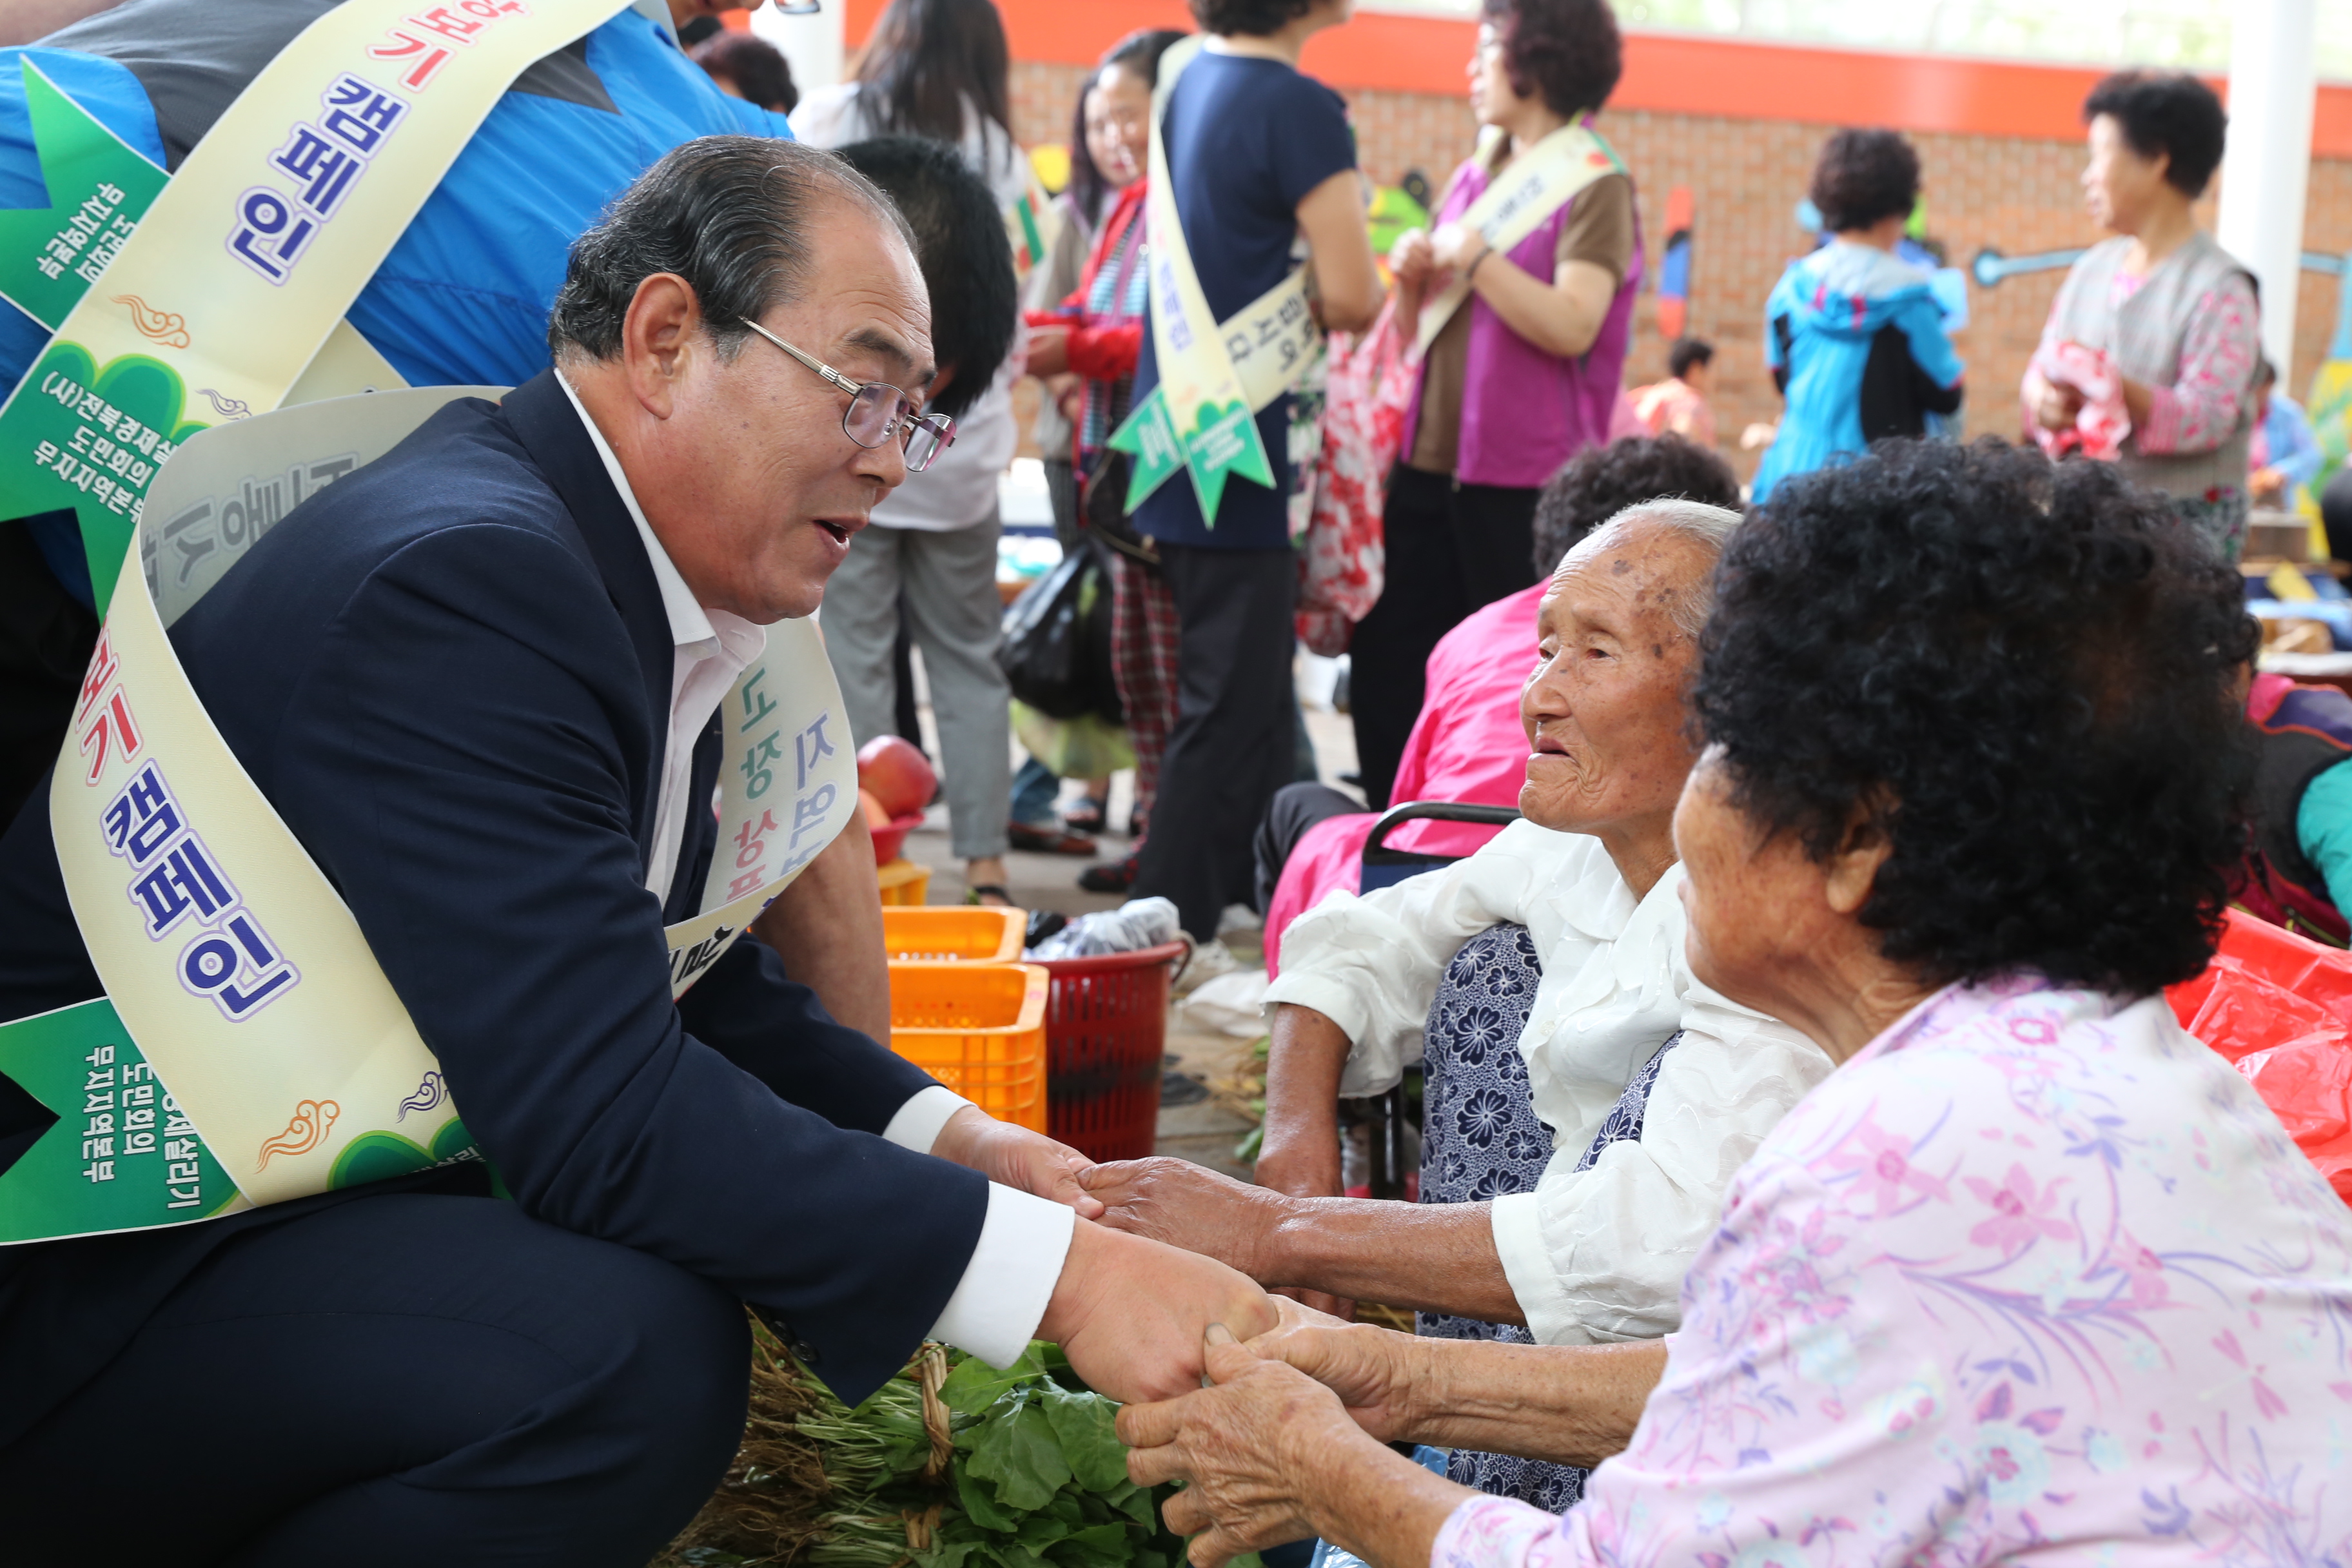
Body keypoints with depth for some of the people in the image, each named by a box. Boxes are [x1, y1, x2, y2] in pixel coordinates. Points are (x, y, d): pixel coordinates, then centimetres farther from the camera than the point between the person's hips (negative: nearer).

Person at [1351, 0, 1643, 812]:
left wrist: (1473, 256, -17)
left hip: (1523, 479, -7)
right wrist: (1413, 277, 0)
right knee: (1386, 666, 7)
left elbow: (1571, 327, -22)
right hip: (1431, 464, 7)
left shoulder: (1596, 188, -7)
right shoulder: (1474, 176, 15)